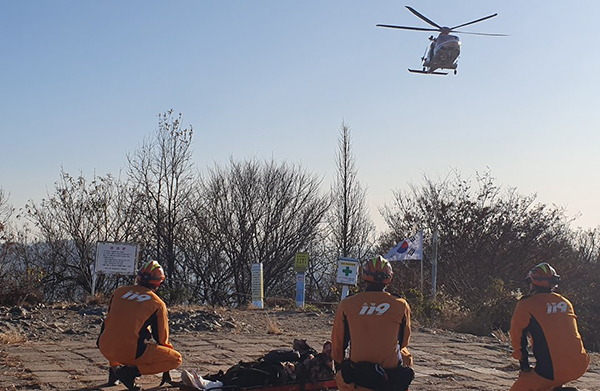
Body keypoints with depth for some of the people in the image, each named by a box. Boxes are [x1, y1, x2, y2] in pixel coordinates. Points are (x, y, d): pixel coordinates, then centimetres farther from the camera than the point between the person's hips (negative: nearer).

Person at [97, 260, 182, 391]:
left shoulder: (119, 291, 14)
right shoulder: (158, 303, 5)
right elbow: (161, 338, 11)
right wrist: (166, 371, 27)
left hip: (105, 347, 6)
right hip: (130, 352, -6)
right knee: (176, 359, 5)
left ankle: (115, 368, 18)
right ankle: (131, 371, -8)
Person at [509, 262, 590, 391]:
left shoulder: (526, 304, 1)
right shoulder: (566, 303, 17)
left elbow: (517, 335, 5)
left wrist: (525, 367, 16)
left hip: (552, 371, -6)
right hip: (580, 367, 6)